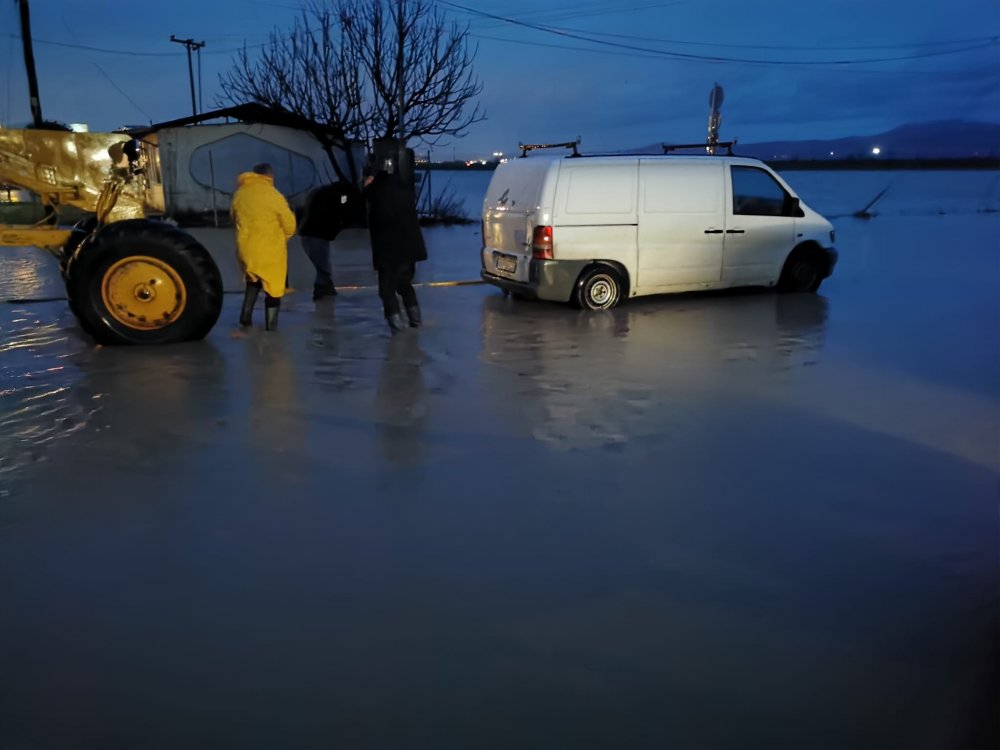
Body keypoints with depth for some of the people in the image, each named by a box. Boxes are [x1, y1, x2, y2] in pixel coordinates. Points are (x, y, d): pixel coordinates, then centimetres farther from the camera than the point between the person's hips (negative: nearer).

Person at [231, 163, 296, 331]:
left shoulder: (239, 194, 4)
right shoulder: (273, 195, -13)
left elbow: (235, 219, 13)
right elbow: (290, 225, -9)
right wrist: (281, 239, 11)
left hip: (246, 250, 5)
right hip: (270, 251, -5)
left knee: (253, 281, 29)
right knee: (273, 289, 7)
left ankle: (246, 315, 22)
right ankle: (270, 328, 8)